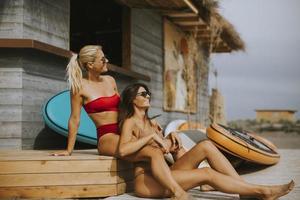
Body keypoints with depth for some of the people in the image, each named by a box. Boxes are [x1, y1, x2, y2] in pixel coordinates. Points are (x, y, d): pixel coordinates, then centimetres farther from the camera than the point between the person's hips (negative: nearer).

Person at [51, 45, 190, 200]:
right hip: (107, 138, -8)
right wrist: (69, 150, 4)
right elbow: (74, 119, 1)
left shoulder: (110, 80, 15)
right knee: (154, 153, -30)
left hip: (124, 133, 8)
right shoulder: (79, 86, -3)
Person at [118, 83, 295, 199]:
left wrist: (172, 148, 4)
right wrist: (151, 136, -20)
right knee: (206, 174, -23)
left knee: (206, 146, -13)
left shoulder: (152, 123, 21)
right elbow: (123, 150, -23)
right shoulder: (130, 122, -3)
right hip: (146, 180, -7)